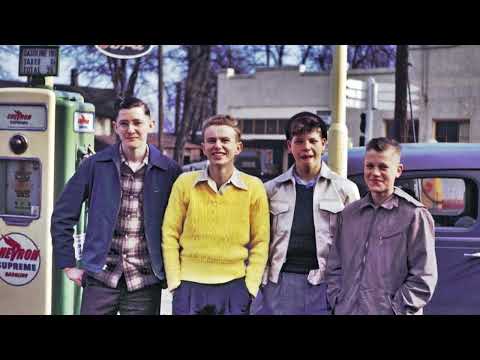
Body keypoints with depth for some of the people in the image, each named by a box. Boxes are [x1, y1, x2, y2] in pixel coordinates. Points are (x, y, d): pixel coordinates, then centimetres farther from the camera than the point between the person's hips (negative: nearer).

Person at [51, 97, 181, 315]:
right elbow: (62, 217, 6)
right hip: (100, 278, 0)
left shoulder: (170, 171, 0)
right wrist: (68, 264, 3)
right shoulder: (95, 165, 1)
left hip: (145, 281, 0)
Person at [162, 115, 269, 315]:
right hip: (189, 285, 0)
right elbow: (170, 234, 3)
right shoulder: (185, 183, -1)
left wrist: (251, 285, -4)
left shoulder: (254, 187, -1)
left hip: (234, 286, 0)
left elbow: (260, 242, 2)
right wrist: (174, 281, -2)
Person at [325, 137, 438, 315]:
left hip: (388, 312, -4)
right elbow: (334, 267, 14)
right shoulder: (349, 213, 11)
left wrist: (395, 309, -13)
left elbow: (423, 277, -8)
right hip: (346, 310, 4)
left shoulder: (414, 214, -5)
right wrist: (337, 302, 3)